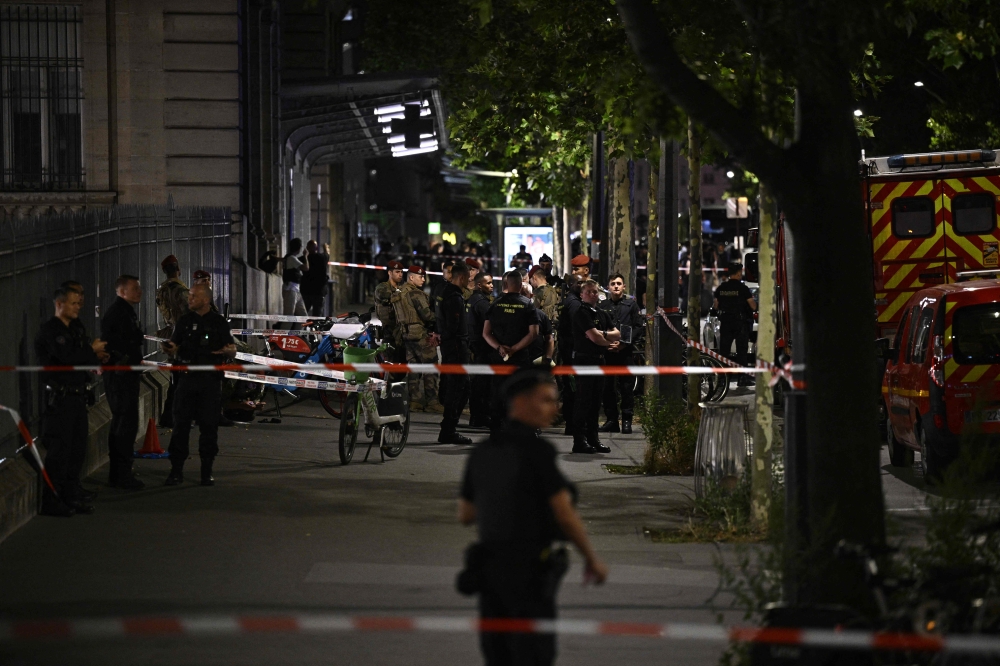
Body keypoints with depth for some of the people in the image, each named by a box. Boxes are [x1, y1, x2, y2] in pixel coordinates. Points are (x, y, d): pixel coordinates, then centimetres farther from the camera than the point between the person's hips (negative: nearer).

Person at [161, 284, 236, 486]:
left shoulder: (219, 322, 3)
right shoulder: (185, 321, 10)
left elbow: (232, 349, 3)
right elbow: (175, 347, 9)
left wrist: (228, 351, -20)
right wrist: (170, 349, -14)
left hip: (211, 380, -2)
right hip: (188, 377, 2)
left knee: (209, 425, 1)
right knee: (181, 424, -1)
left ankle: (207, 471, 10)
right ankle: (176, 470, 4)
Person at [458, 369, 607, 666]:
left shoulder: (482, 453, 9)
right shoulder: (537, 450, -13)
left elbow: (465, 515, 16)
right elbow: (565, 514, -14)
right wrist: (592, 559, 0)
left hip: (490, 564, 7)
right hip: (528, 571, -7)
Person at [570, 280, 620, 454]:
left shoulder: (602, 314, 17)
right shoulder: (581, 313, -9)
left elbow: (617, 334, 11)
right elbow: (594, 337, -17)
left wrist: (603, 333, -10)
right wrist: (609, 344, 0)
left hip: (599, 361, 8)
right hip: (584, 360, -8)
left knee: (596, 401, 9)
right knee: (584, 400, -8)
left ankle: (593, 438, 13)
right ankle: (579, 441, -7)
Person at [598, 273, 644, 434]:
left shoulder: (631, 304, 5)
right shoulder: (603, 306, 12)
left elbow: (639, 326, -1)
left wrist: (625, 343, -10)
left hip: (625, 350, -3)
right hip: (608, 351, 3)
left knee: (627, 387, -3)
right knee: (608, 387, 2)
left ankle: (627, 421, 1)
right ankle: (611, 420, 10)